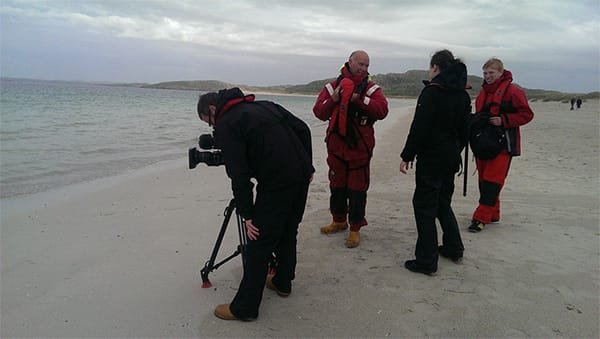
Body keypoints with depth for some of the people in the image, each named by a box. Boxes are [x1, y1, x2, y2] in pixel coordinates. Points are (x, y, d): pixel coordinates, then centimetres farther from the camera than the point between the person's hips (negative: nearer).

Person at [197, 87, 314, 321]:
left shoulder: (225, 126, -3)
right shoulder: (264, 105, 19)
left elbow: (239, 175, -13)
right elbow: (303, 129, 15)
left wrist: (247, 214, -8)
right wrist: (307, 166, 19)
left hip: (276, 183, -8)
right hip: (301, 176, 8)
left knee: (259, 245, 1)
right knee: (287, 233, 23)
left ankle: (244, 308, 11)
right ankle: (282, 283, 40)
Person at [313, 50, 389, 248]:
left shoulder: (372, 89, 1)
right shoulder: (332, 87, 5)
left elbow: (382, 110, -16)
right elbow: (319, 113, -1)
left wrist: (359, 99, -22)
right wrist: (333, 99, -18)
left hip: (360, 147, -2)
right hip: (336, 145, 3)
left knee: (357, 188, 1)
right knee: (337, 185, 15)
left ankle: (355, 228, 12)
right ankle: (339, 220, 33)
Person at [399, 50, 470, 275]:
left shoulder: (432, 91, -14)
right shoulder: (463, 95, 9)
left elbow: (419, 127, -19)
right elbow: (465, 129, 15)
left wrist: (407, 156, -14)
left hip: (431, 157, -8)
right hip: (452, 157, 8)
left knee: (424, 206, -2)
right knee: (443, 202, 22)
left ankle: (426, 261, 1)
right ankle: (453, 248, 32)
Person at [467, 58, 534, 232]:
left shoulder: (512, 91, -8)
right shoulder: (483, 92, 15)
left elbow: (526, 114, -9)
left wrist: (503, 120, -20)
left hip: (503, 143, -8)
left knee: (492, 180, -10)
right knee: (483, 179, 10)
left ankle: (481, 218, -8)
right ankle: (492, 215, 22)